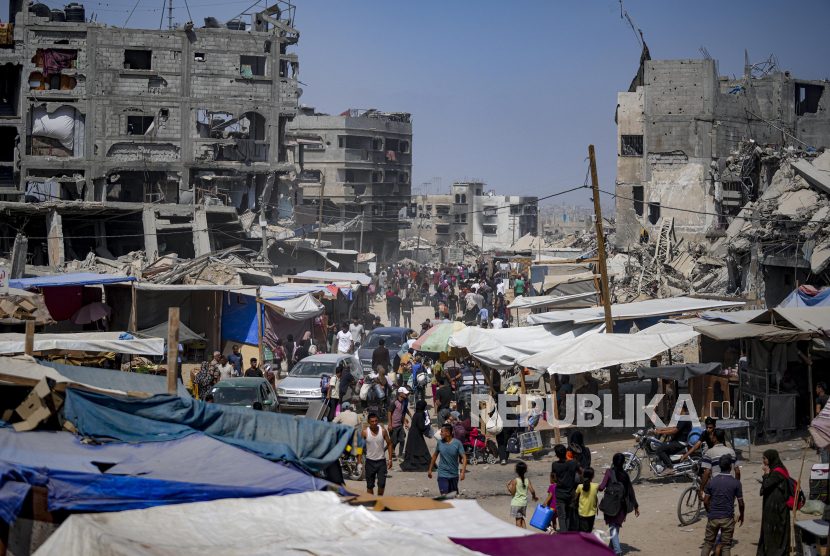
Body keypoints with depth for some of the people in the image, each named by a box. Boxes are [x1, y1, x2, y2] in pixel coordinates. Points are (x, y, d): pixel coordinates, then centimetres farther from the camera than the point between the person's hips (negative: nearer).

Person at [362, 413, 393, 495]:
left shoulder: (383, 431, -2)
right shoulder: (365, 432, -5)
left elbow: (389, 444, 7)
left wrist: (390, 459, 2)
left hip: (381, 461, 0)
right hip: (370, 461, 0)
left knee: (381, 484, -7)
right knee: (370, 485, 6)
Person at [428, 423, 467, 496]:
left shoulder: (457, 443, -10)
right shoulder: (440, 443, -2)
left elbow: (464, 457, -11)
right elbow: (435, 455, 13)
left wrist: (462, 472, -22)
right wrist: (430, 469, 17)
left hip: (454, 475, 0)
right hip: (442, 475, 0)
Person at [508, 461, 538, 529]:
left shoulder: (515, 481, -14)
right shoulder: (527, 480, -4)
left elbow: (512, 492, -13)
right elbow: (532, 491, -7)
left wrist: (508, 485, -1)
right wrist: (534, 497, 13)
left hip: (516, 503, -4)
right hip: (524, 502, 4)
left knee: (518, 519, 4)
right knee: (521, 518, 22)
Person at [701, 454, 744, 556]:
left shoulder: (712, 482, -2)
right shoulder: (736, 483, -8)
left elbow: (706, 501, 1)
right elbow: (741, 503, -3)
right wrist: (741, 516, 14)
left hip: (713, 518, 2)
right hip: (728, 519, -2)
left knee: (708, 544, 12)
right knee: (726, 546, 6)